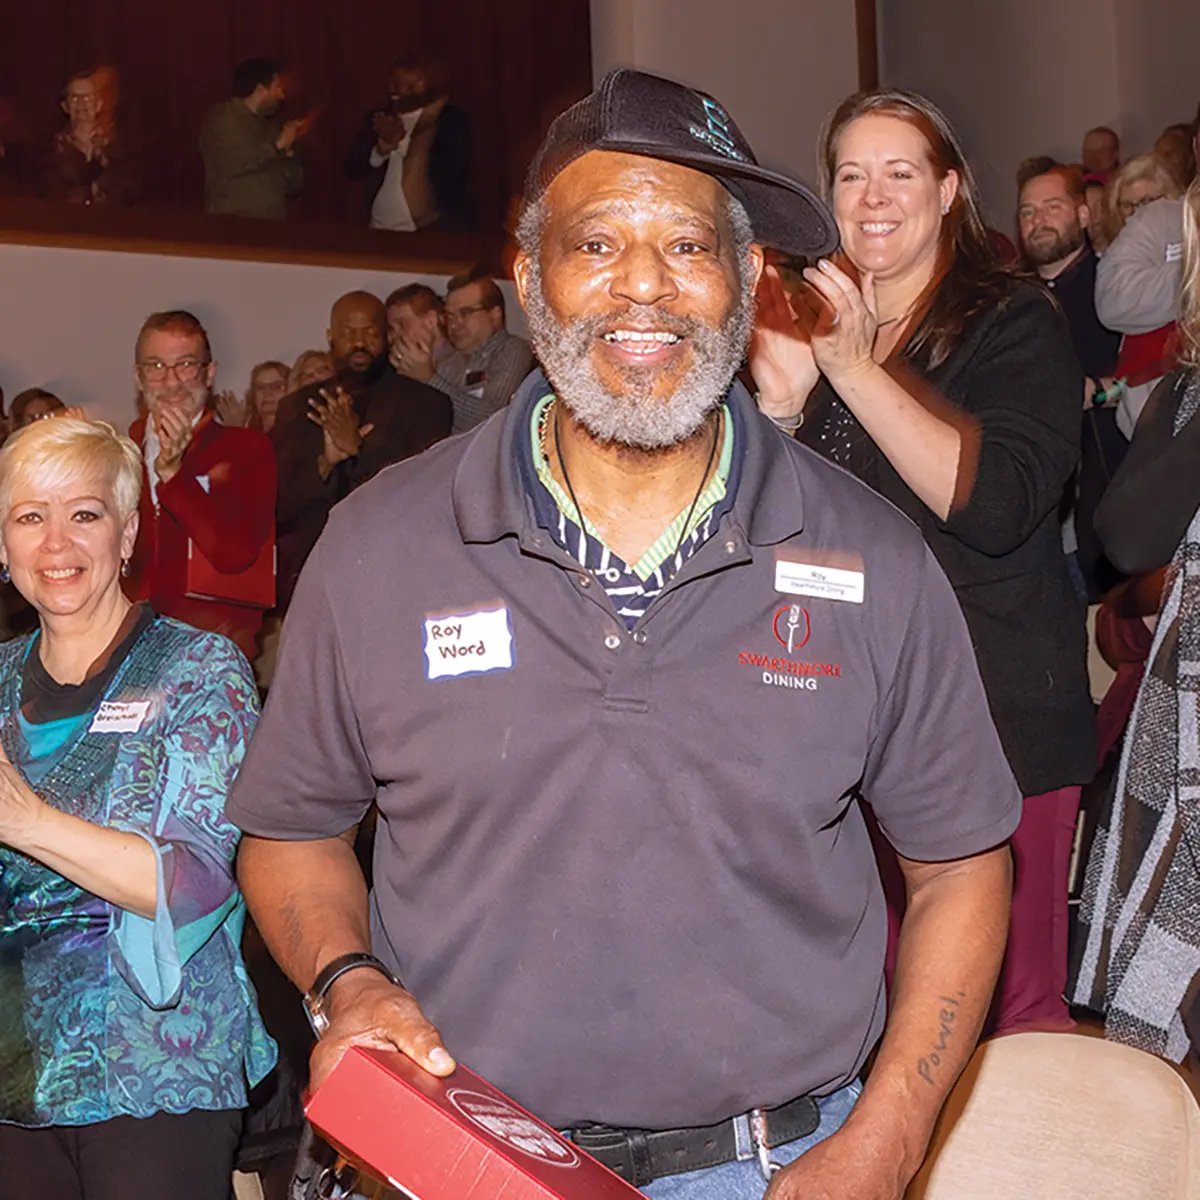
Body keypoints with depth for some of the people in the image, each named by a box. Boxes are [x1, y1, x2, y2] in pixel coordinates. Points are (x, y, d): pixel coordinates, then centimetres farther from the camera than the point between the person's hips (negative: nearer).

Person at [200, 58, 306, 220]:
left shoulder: (271, 127, 16)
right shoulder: (221, 117, 2)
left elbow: (293, 186, 16)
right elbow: (229, 164, -15)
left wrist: (288, 149, 0)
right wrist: (277, 146, -7)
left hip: (271, 224, 4)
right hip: (231, 222, -4)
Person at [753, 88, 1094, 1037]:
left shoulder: (1016, 326, -2)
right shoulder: (808, 327, 13)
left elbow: (998, 507, -18)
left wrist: (856, 370, -19)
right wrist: (779, 401, -8)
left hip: (998, 722, -4)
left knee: (1011, 1004, 1)